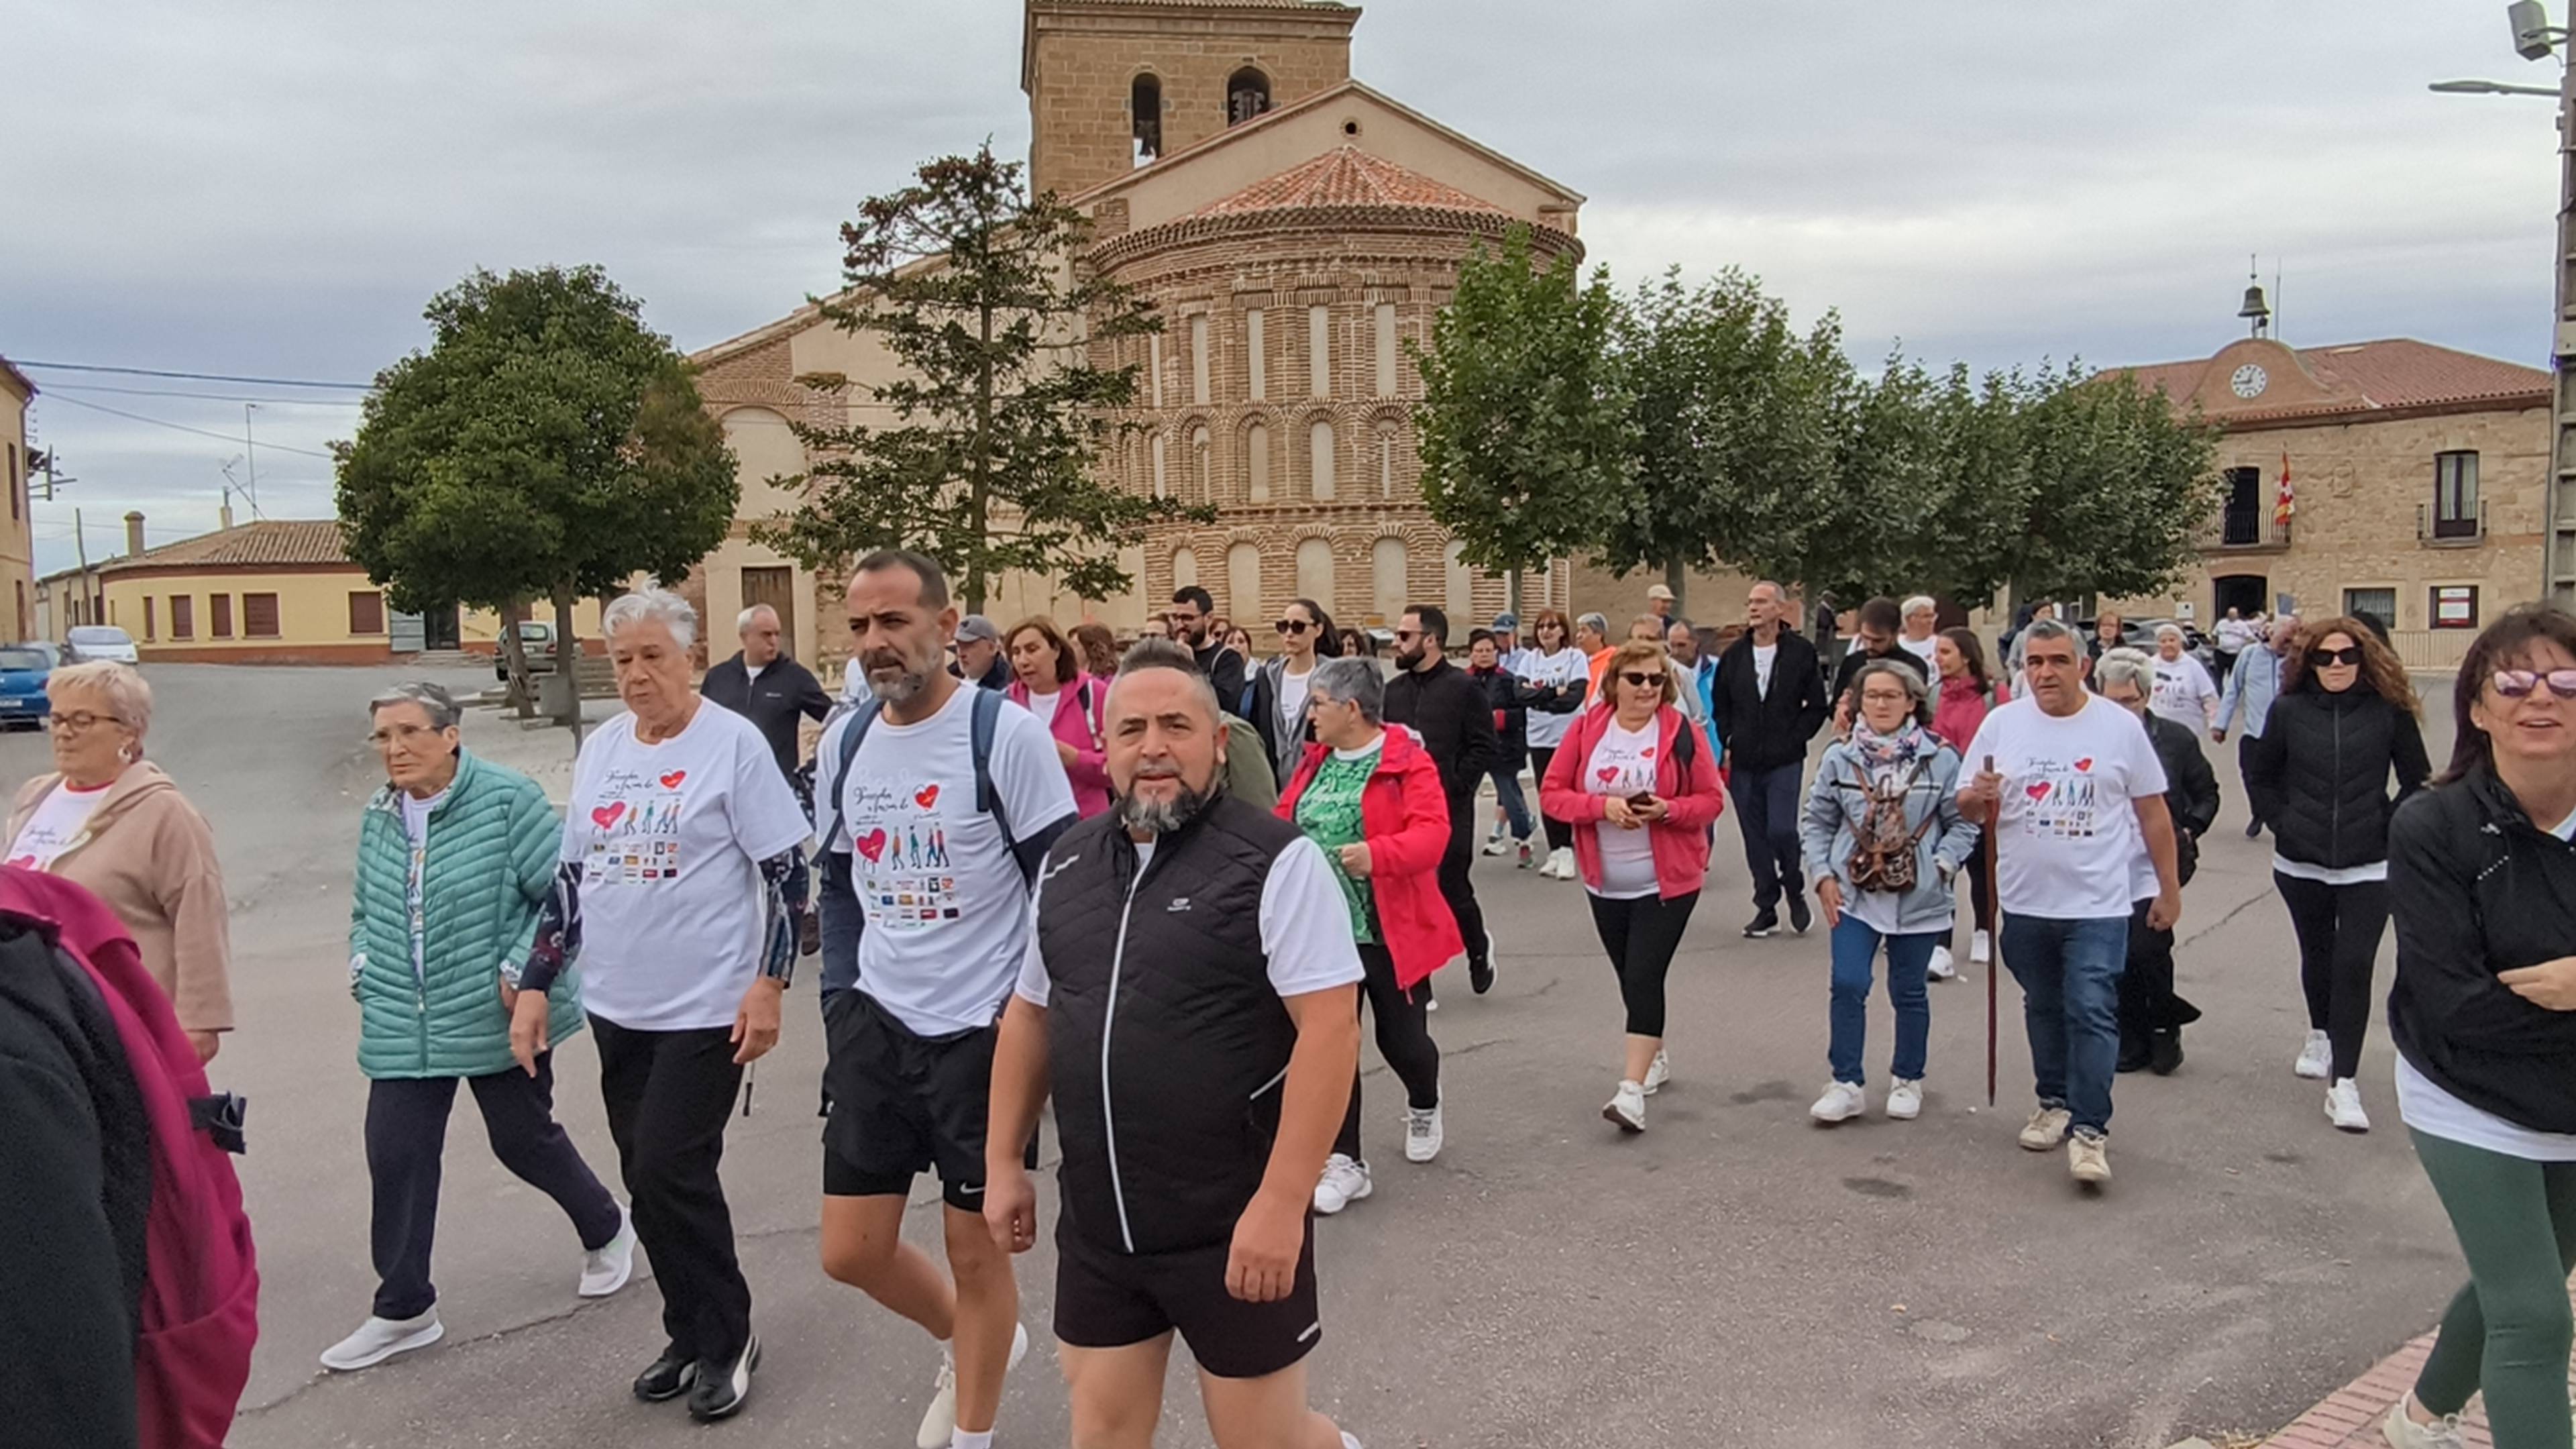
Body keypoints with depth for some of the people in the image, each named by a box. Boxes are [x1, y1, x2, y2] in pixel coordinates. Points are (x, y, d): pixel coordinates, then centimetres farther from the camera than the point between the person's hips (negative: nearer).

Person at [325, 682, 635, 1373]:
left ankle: (606, 1231, 37)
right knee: (396, 1158, 3)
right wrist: (363, 963, 4)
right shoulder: (379, 814, 7)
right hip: (403, 1026, 5)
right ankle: (403, 1310, 20)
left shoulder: (506, 798, -13)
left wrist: (522, 970, -18)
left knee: (523, 1139, 10)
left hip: (499, 1021, -5)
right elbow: (365, 908, 21)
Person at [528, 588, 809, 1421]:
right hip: (618, 1006, 6)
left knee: (670, 1174, -7)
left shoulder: (733, 742, -9)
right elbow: (571, 876, 14)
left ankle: (725, 1340, 13)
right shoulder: (600, 749, 9)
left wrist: (769, 982, -14)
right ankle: (693, 1335, 28)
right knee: (650, 1180, 12)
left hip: (707, 1007, -6)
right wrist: (535, 986, 11)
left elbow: (783, 870, -9)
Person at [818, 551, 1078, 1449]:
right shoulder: (848, 743, 5)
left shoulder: (1005, 734, -13)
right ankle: (965, 1341, 41)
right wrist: (840, 1004, 11)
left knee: (975, 1250, 8)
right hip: (877, 1026, 6)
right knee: (851, 1251, 11)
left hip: (984, 1029, -6)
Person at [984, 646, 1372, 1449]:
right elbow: (1030, 1014, 15)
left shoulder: (1274, 860, -14)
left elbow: (1331, 1026, -19)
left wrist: (1281, 1202, -23)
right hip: (1095, 1223, 6)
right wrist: (1004, 1160, 14)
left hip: (1233, 1225, -5)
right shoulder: (1067, 863, 6)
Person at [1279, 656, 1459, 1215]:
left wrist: (1378, 854, -36)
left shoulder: (1408, 763, -10)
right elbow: (1283, 823, 14)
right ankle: (1345, 1162, 12)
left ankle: (1424, 1106, 43)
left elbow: (1431, 833, -20)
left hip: (1390, 931, -5)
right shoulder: (1314, 762, 9)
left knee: (1401, 1038, 8)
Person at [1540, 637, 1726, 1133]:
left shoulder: (1680, 731, -6)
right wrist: (1603, 805, -19)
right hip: (1606, 883, 3)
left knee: (1644, 977, -11)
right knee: (1631, 978, 15)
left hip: (1667, 882, -3)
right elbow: (1552, 793, -3)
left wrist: (1668, 809, -21)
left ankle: (1632, 1089, -10)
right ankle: (1655, 1056, 38)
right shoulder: (1587, 728, -1)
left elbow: (1711, 799, -2)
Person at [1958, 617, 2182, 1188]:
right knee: (2043, 1008, 16)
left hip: (2097, 904, -3)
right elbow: (1968, 808, 5)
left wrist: (2169, 888, 5)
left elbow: (2153, 813, 4)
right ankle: (2055, 1103, 32)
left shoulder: (2120, 726, -3)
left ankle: (2089, 1128, -2)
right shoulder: (2001, 724, 1)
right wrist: (1977, 798, -19)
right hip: (2025, 901, 3)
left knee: (2092, 1013, -7)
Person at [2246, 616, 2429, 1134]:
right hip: (2301, 863, 2)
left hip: (2367, 866, -2)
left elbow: (2418, 780, 6)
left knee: (2354, 966, -7)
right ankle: (2319, 1035, 43)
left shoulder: (2388, 711, -5)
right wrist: (2285, 823, 4)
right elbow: (2265, 776, 12)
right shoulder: (2288, 710, -2)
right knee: (2317, 955, 18)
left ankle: (2343, 1083, -5)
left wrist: (2388, 827, -1)